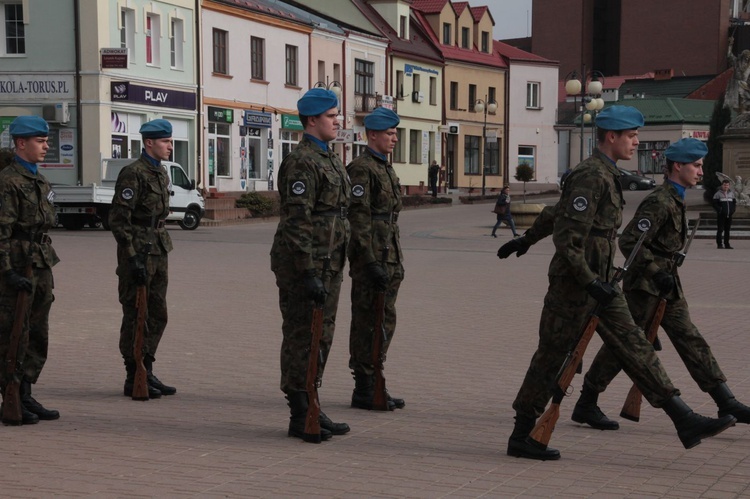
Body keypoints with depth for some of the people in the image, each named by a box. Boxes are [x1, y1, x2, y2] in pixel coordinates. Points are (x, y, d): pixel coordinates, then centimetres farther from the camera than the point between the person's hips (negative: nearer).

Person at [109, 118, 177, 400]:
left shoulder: (161, 173, 15)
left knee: (157, 315, 12)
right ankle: (134, 379, 5)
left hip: (159, 251, 9)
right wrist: (133, 258, -21)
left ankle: (146, 373, 21)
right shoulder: (133, 173, -14)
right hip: (138, 252, -9)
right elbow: (118, 219, -18)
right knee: (136, 317, -2)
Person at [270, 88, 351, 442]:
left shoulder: (329, 160, 17)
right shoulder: (301, 162, -14)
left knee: (321, 339, 14)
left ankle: (310, 409, 23)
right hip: (305, 265, -10)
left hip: (328, 266, 10)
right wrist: (309, 273, -23)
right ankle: (300, 417, 4)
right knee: (302, 340, -3)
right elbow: (297, 223, -20)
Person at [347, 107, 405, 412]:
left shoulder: (386, 169, 18)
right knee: (368, 324, -4)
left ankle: (374, 385, 19)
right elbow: (358, 218, -18)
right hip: (371, 258, -9)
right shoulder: (361, 169, -12)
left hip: (390, 257, 10)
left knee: (385, 322, 12)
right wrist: (371, 263, -23)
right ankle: (363, 390, 2)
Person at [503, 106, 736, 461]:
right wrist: (590, 283, -23)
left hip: (598, 283, 10)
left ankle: (686, 422, 3)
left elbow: (554, 215, 23)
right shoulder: (591, 177, -18)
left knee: (634, 347, 4)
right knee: (551, 357, 0)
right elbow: (566, 238, -23)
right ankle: (521, 438, 11)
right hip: (574, 285, -10)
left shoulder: (605, 175, 15)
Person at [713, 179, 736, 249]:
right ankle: (719, 244, -4)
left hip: (729, 215, 5)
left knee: (727, 230, 9)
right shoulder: (718, 194, -2)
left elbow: (734, 203, 17)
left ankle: (727, 244, 14)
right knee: (720, 230, -7)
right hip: (721, 215, -5)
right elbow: (715, 204, -5)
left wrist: (733, 210, 1)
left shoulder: (731, 193, 12)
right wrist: (719, 210, -17)